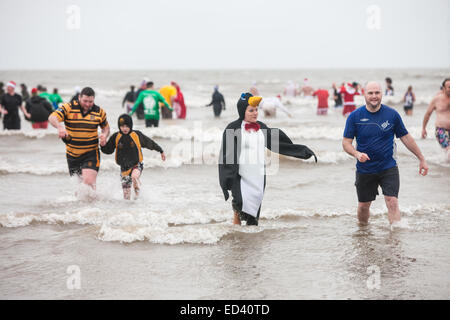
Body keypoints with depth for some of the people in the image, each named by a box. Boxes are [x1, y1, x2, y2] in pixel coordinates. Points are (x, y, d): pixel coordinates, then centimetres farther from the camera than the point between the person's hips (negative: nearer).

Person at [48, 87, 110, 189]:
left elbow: (106, 127, 17)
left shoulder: (99, 112, 0)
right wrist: (59, 127, -43)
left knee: (88, 182, -20)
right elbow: (52, 117, -22)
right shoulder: (68, 108, -8)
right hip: (72, 154, 1)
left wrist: (105, 135, -7)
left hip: (91, 154, -1)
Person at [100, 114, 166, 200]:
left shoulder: (137, 135, -6)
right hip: (124, 167, 2)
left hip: (137, 165, -2)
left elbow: (150, 143, 6)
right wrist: (103, 145, -17)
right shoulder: (116, 137, -3)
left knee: (134, 176, -35)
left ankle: (137, 192, -7)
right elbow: (108, 150, 5)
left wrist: (161, 151, 15)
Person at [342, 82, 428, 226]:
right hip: (364, 170, 1)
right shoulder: (355, 116, -3)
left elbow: (406, 138, 7)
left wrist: (422, 159, 9)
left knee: (392, 202, -14)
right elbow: (346, 142, -3)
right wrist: (357, 154, -24)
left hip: (388, 168, -1)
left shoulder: (392, 114, -2)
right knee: (363, 206, 10)